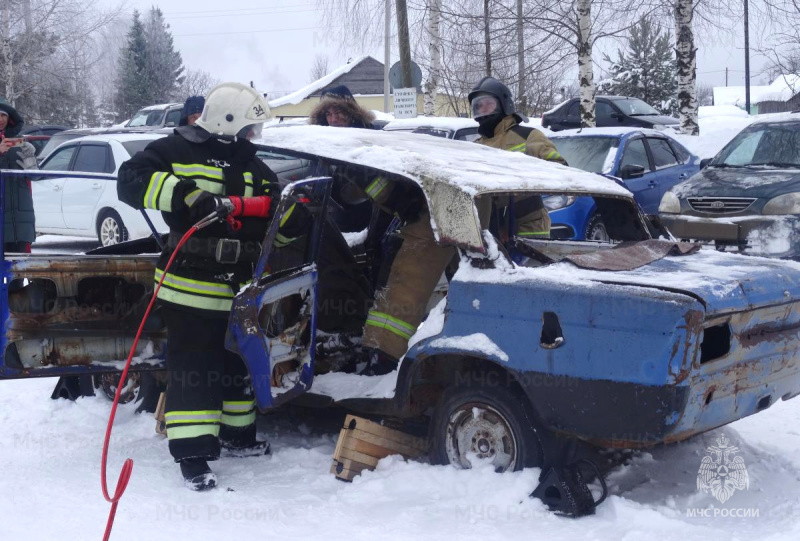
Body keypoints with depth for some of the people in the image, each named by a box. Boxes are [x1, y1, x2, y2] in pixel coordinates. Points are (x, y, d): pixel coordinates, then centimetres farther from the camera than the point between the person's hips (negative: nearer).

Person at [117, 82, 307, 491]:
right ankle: (192, 455, -4)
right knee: (193, 369, -7)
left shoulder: (253, 168, 16)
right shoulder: (179, 151, -5)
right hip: (191, 284, -7)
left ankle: (237, 434, 36)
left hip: (239, 288, 7)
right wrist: (188, 195, -28)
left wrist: (295, 206, -7)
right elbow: (133, 180, -17)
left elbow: (284, 222, 17)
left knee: (238, 364, 18)